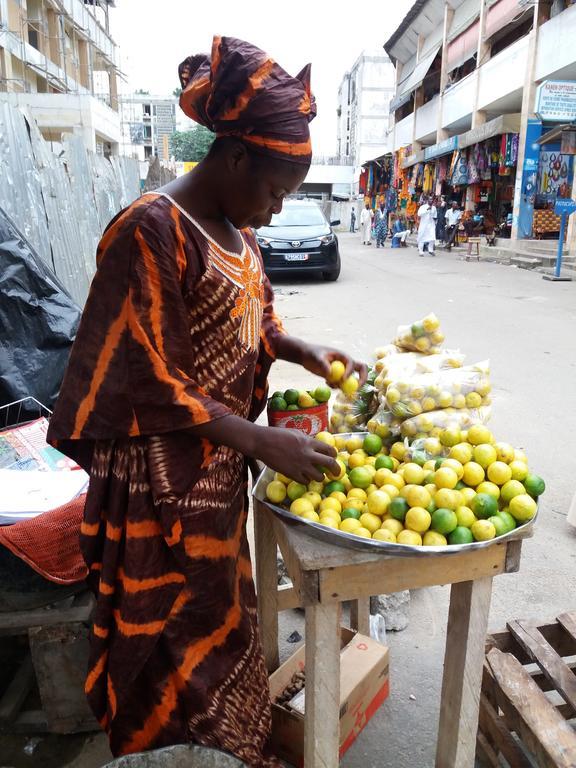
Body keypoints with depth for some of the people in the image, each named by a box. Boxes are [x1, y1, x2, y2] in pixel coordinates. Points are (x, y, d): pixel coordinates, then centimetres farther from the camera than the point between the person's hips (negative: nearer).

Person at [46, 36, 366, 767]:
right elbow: (147, 386, -23)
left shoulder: (231, 227, 6)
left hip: (220, 466, 9)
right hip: (166, 482, -9)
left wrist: (305, 352, 0)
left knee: (218, 610, 25)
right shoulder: (150, 232, -21)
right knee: (179, 632, 11)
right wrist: (262, 441, -23)